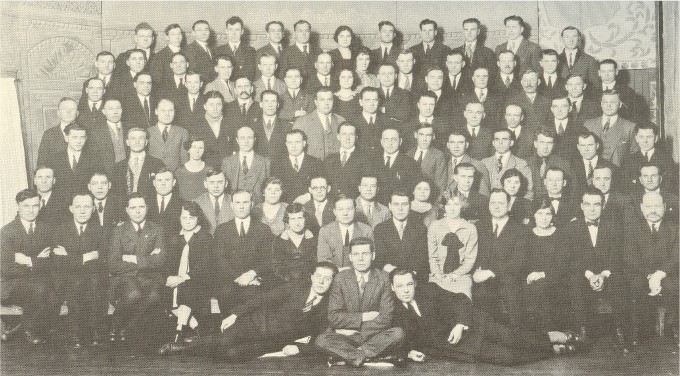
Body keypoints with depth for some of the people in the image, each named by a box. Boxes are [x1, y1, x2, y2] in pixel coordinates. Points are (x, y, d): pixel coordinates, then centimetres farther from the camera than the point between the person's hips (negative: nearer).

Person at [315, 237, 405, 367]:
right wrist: (363, 317, -13)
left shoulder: (383, 278, -1)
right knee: (321, 340, -28)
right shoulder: (341, 278, -1)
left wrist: (353, 329, -13)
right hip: (347, 339, 0)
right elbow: (333, 317, -6)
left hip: (374, 337, 1)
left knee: (398, 333, -29)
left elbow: (386, 318, -9)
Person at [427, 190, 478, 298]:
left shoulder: (470, 229, 7)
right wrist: (437, 275, -9)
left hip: (461, 276, 0)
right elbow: (432, 256, 8)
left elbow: (470, 259, 3)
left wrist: (453, 275, -10)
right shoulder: (434, 227, 10)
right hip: (438, 277, 1)